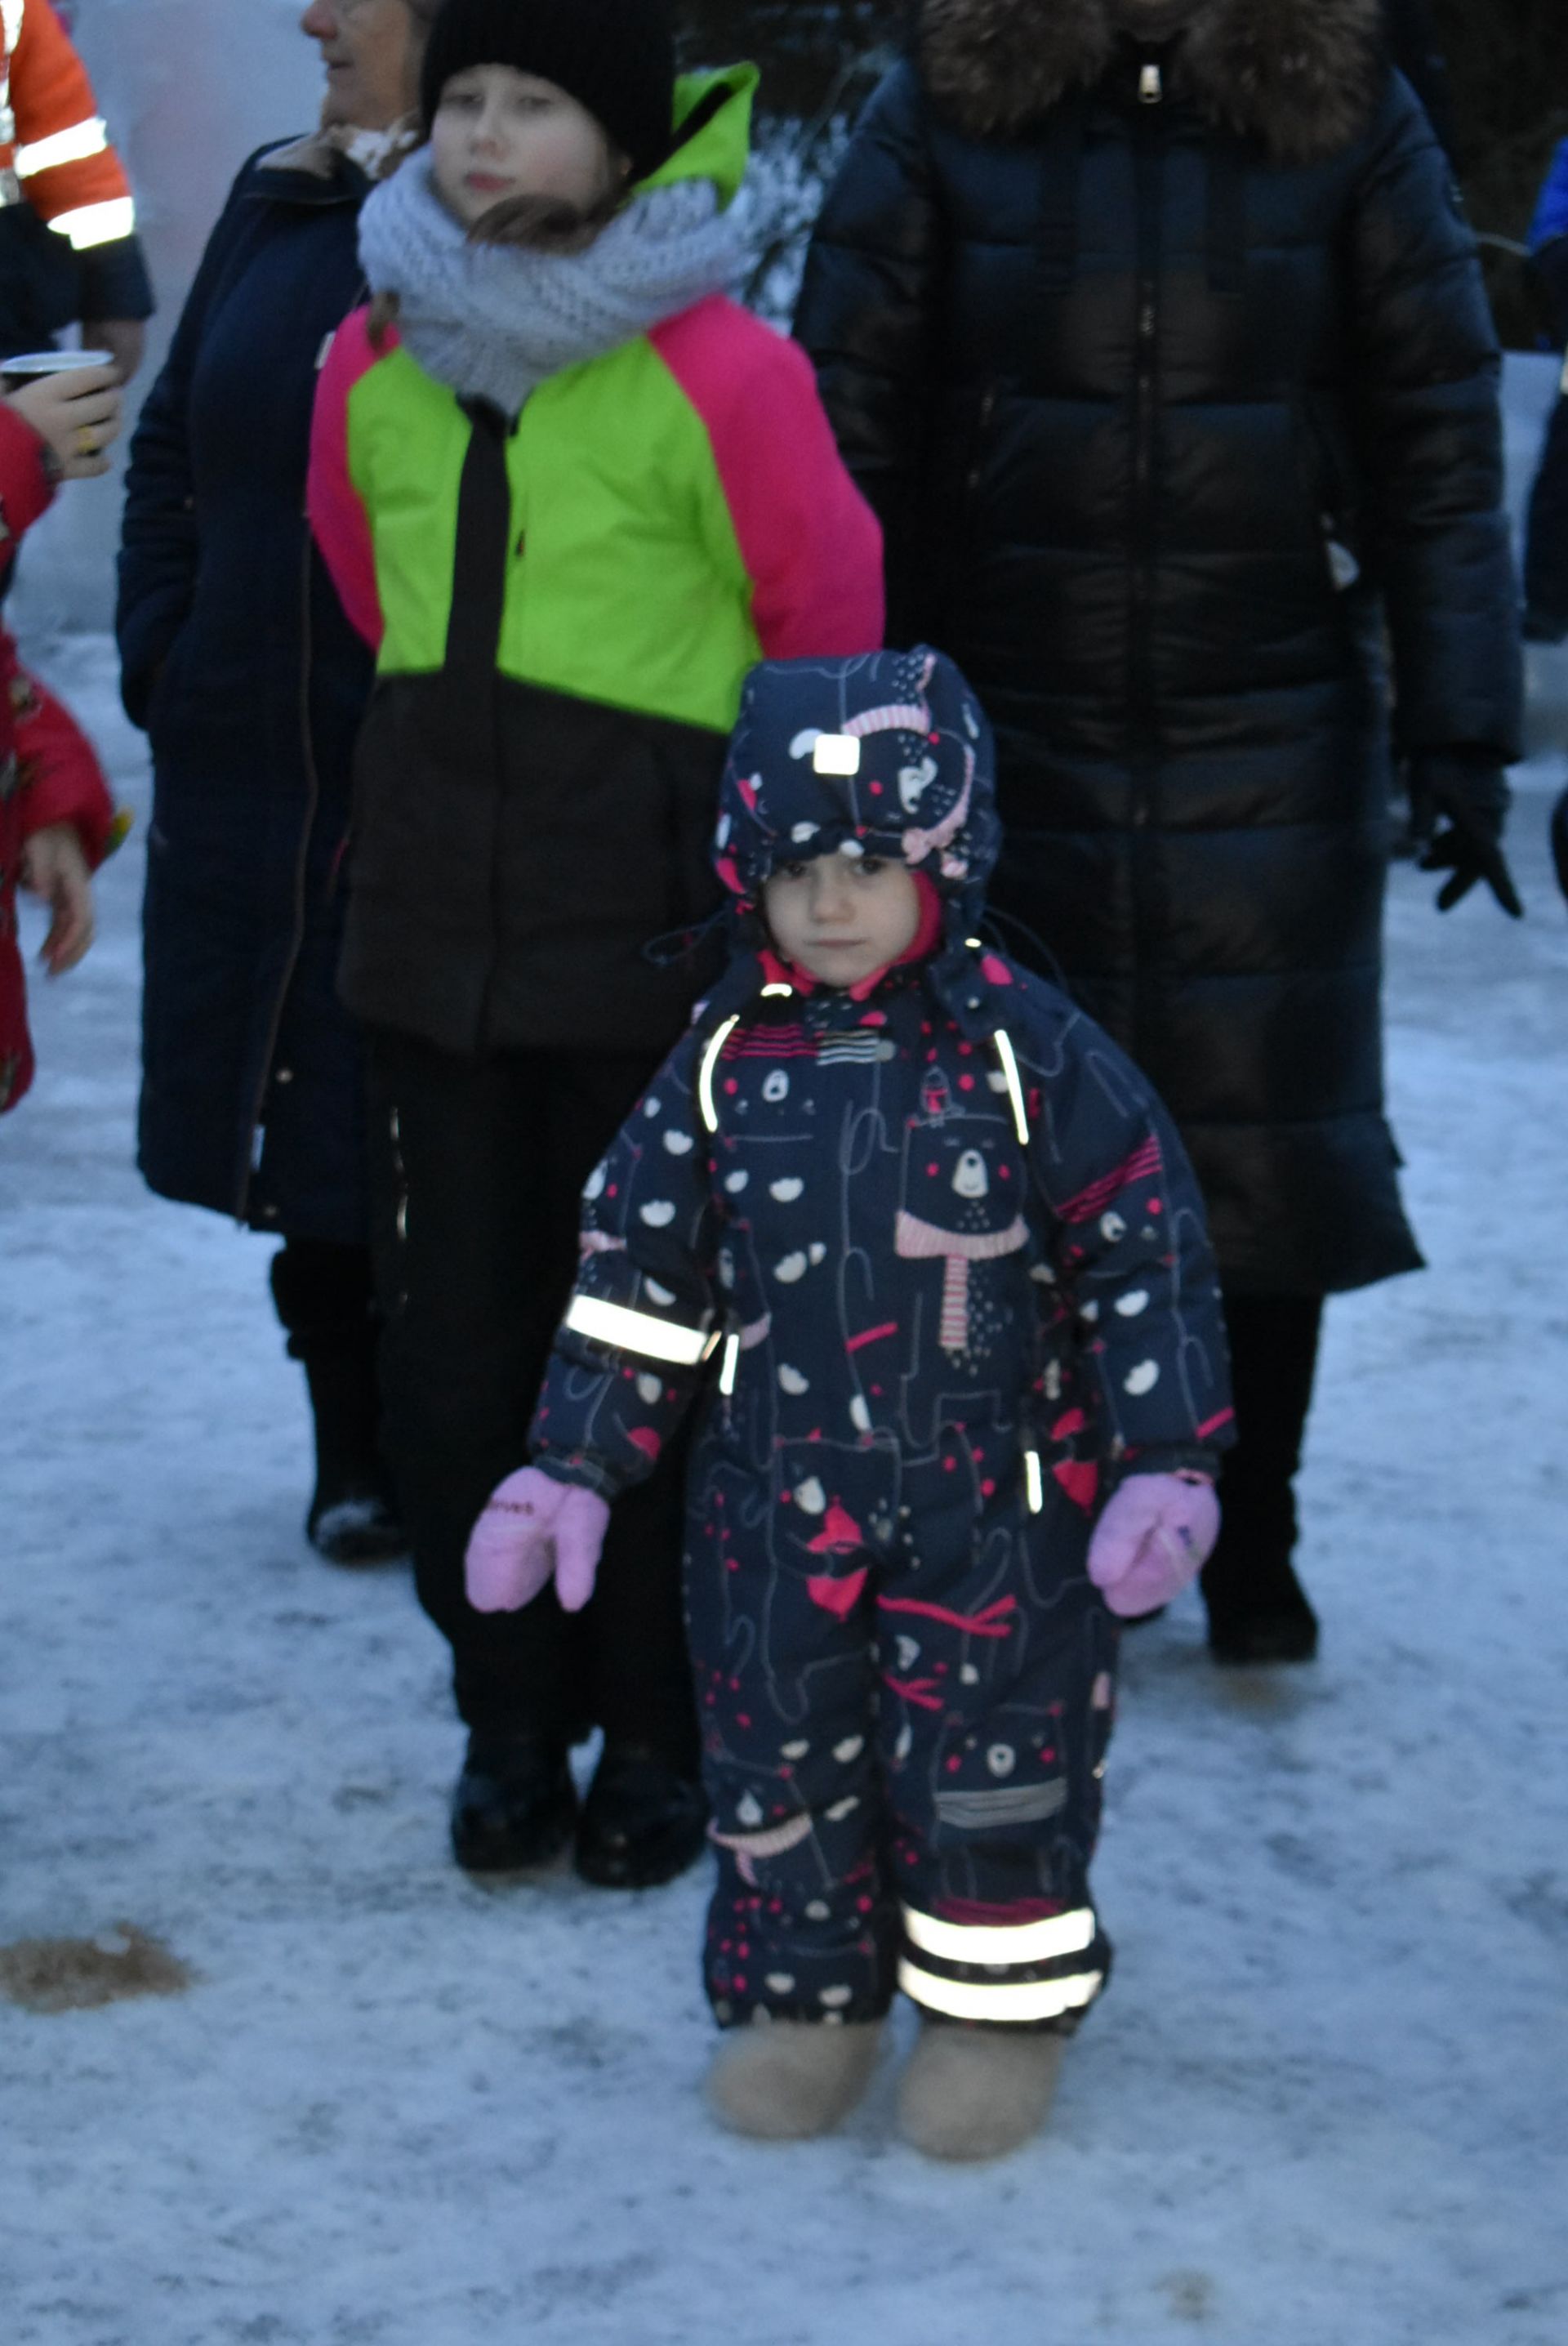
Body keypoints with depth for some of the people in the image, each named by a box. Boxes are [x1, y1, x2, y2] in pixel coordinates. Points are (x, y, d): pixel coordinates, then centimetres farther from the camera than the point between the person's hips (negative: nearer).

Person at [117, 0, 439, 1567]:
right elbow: (172, 446, 20)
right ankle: (355, 1451, 26)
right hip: (257, 772, 6)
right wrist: (163, 660, 10)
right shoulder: (275, 205, 11)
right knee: (306, 1129, 12)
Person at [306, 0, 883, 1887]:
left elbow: (832, 632, 2)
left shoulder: (719, 374, -11)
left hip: (656, 943, -4)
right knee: (451, 1341, 8)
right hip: (432, 932, 4)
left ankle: (654, 1733, 20)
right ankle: (509, 1715, 24)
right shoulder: (372, 366, 4)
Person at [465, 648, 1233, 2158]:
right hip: (778, 1508, 3)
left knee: (991, 1765, 3)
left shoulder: (1028, 1052, -9)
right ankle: (805, 1995, 29)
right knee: (776, 1757, 9)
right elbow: (639, 1278, 6)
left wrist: (1167, 1466, -9)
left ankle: (1000, 2009, 23)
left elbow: (1145, 1257, -4)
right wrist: (570, 1468, 3)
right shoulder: (727, 1064, 0)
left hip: (1000, 1508, -3)